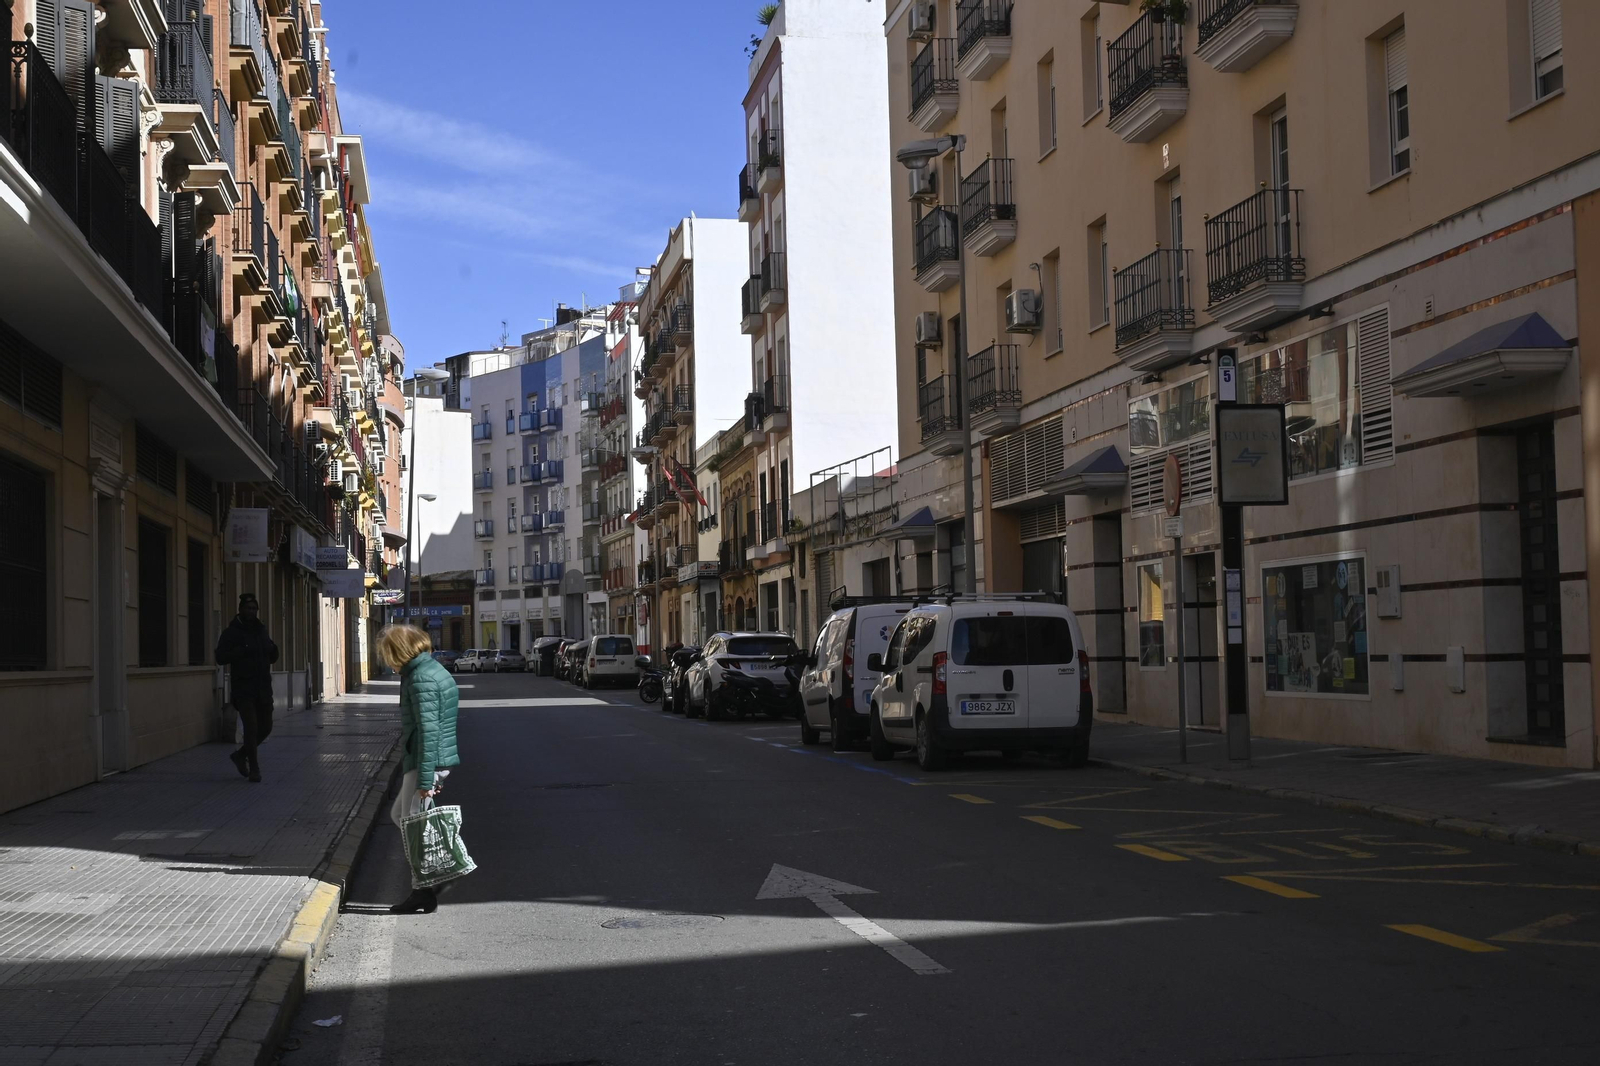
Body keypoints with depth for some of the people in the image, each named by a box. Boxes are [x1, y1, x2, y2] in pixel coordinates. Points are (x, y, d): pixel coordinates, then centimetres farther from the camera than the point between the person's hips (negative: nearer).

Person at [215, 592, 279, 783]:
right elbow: (220, 658, -13)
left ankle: (241, 755, 29)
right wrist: (242, 650, -24)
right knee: (251, 728, -11)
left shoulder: (262, 631, 13)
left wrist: (272, 648, -3)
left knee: (265, 727, 8)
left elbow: (272, 658, 19)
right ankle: (254, 769, -2)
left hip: (263, 688, 6)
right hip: (243, 688, -6)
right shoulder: (231, 632, -4)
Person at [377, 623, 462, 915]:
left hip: (425, 762, -10)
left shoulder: (421, 680, -18)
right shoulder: (435, 670, 14)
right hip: (439, 760, 10)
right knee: (399, 815, 19)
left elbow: (429, 731, -23)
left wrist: (425, 779, -22)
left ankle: (423, 893, 3)